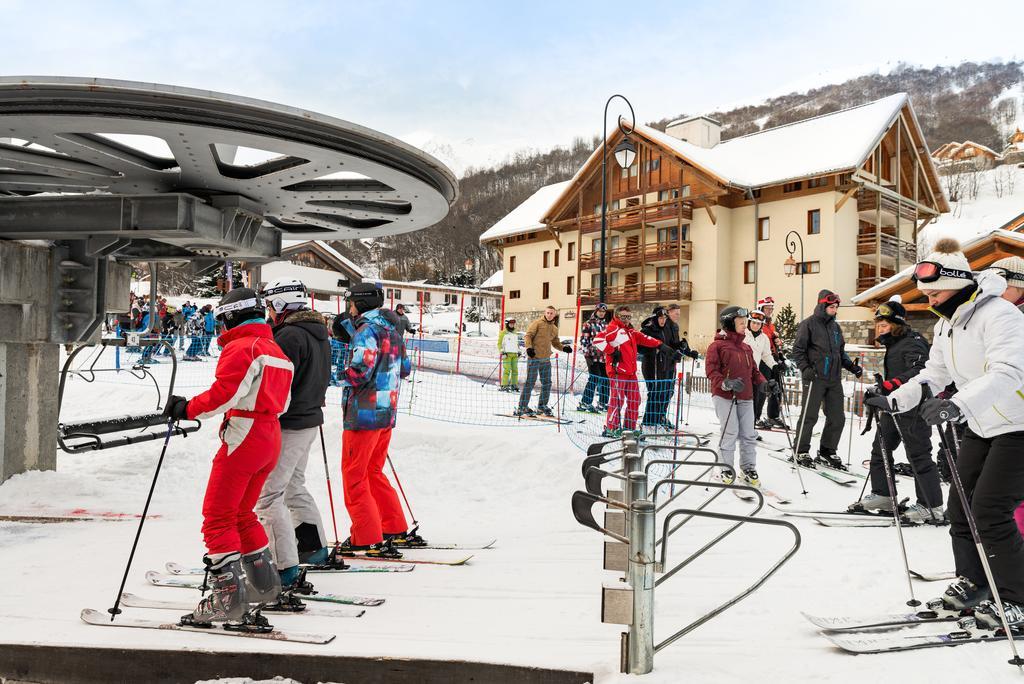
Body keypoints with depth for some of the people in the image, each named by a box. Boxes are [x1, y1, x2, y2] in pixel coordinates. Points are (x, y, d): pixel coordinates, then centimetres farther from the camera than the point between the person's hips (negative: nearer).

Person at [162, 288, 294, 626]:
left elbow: (224, 393, -21)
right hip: (271, 438, 9)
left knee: (217, 517, -4)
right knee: (240, 513, 20)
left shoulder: (240, 347, -10)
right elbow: (281, 403, 19)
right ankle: (264, 584, 27)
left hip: (243, 437, -9)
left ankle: (228, 596, -7)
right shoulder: (275, 350, 18)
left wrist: (187, 409, -13)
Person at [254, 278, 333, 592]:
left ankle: (284, 568, -3)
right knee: (293, 485, 24)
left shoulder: (290, 336, -19)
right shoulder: (319, 333, 11)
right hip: (310, 420, 10)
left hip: (289, 424, -10)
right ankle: (315, 547, 35)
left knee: (267, 494, -4)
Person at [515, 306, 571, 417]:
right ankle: (522, 408, 0)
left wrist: (563, 347, 5)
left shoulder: (554, 328, 16)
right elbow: (528, 336, -8)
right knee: (530, 382, -5)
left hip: (546, 359, 7)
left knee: (547, 383, 10)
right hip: (534, 357, -7)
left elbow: (555, 342, 23)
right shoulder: (537, 323, -4)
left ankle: (542, 406, 24)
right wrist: (529, 347, -24)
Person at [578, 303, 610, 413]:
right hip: (593, 356, -6)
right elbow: (583, 340, -5)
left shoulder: (606, 324, 16)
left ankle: (603, 403, 17)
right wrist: (587, 354, -11)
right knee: (594, 379, -10)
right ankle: (585, 403, -2)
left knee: (605, 379, 6)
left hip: (605, 357, 6)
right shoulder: (589, 324, -1)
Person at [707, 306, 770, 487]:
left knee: (748, 434, 7)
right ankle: (726, 468, 10)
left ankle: (749, 468, 20)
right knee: (730, 432, -6)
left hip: (745, 397, 6)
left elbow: (753, 371, 20)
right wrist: (725, 384, -26)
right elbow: (711, 370, -11)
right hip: (724, 396, -6)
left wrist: (764, 383, 2)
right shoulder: (717, 346, -4)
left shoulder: (746, 348, 16)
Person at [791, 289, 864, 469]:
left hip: (834, 379, 7)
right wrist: (805, 368, -19)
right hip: (815, 378, -7)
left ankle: (827, 452, 21)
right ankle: (801, 452, 10)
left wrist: (851, 366, 9)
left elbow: (841, 352, 23)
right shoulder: (808, 324, -5)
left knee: (837, 418, 8)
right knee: (809, 417, -2)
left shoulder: (835, 326, 16)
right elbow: (798, 350, -7)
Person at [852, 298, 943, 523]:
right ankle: (882, 496, 25)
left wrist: (888, 385, -36)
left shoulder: (913, 342, -13)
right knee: (880, 448, 15)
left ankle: (932, 507, 0)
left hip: (911, 407, -10)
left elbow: (918, 371, -29)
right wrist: (881, 390, 22)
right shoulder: (893, 345, 17)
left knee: (918, 455, -7)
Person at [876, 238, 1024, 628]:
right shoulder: (945, 325, 7)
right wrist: (894, 401, 1)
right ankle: (973, 581, 24)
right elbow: (933, 376, 15)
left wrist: (958, 405, -49)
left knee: (990, 512, -11)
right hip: (981, 428, 9)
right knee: (960, 508, 8)